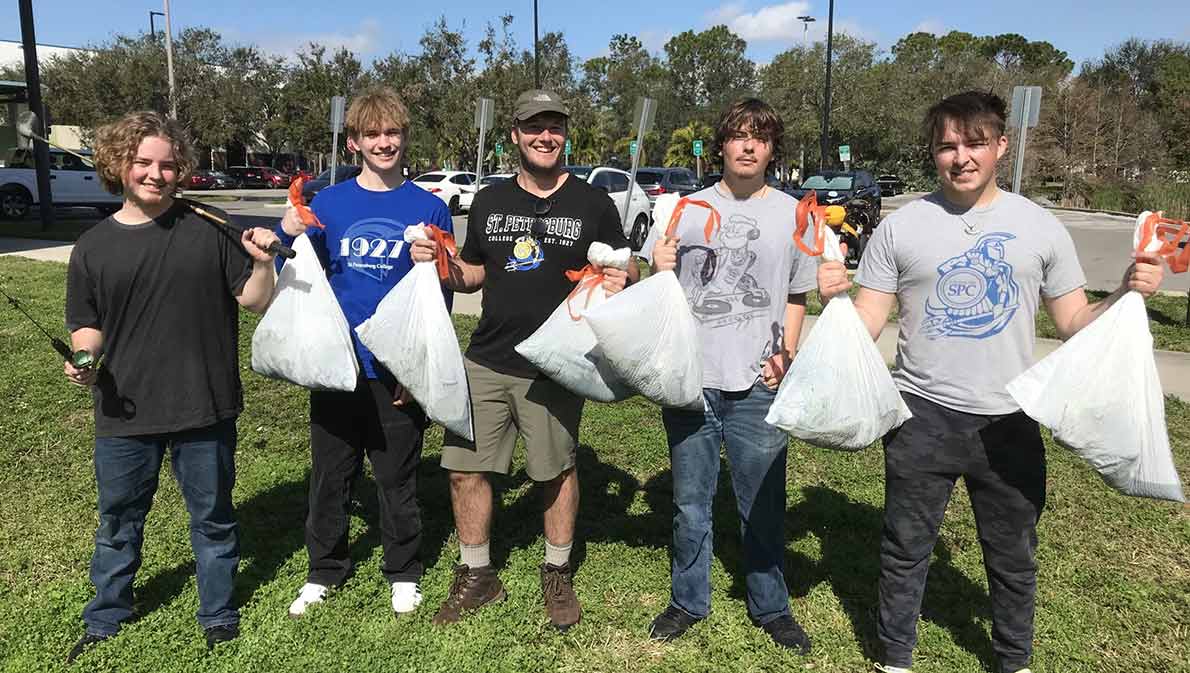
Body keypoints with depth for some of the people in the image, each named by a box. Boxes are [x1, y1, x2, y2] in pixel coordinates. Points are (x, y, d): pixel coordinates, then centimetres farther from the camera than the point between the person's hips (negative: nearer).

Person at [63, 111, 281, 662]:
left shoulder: (209, 229, -4)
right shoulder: (92, 248, 3)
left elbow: (254, 302, -1)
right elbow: (87, 327, 10)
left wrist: (262, 265, -20)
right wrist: (84, 363, -10)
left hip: (205, 410, -2)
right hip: (124, 414, 2)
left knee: (213, 518, 14)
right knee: (118, 523, 18)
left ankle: (219, 617, 33)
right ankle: (105, 622, 39)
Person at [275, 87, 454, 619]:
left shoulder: (429, 209, -2)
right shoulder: (327, 203, 2)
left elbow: (441, 295, 0)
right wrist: (288, 236, -13)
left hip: (400, 370, -2)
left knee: (397, 478, 12)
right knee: (329, 475, 14)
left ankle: (403, 573, 30)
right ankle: (324, 571, 33)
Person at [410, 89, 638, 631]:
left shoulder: (592, 203, 1)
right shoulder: (489, 202, 10)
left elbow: (628, 270, 5)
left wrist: (621, 280, -18)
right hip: (486, 362, 3)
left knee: (558, 471, 8)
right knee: (464, 467, 4)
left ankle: (557, 575, 30)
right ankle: (476, 576, 25)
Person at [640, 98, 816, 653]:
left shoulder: (792, 214, 5)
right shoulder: (686, 209, 5)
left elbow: (797, 295, 11)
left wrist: (786, 354, -3)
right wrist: (659, 272, -12)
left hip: (758, 384, 0)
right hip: (691, 378, 1)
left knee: (763, 503, 9)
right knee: (690, 503, 11)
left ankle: (771, 607, 29)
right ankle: (688, 602, 29)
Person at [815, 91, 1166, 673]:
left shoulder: (1040, 226, 2)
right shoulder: (901, 226, -2)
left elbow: (1074, 323, 5)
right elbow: (865, 324, -3)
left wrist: (1127, 294, -12)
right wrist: (833, 299, -22)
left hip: (1009, 421, 1)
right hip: (923, 417, -1)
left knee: (1013, 557, 18)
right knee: (905, 550, 13)